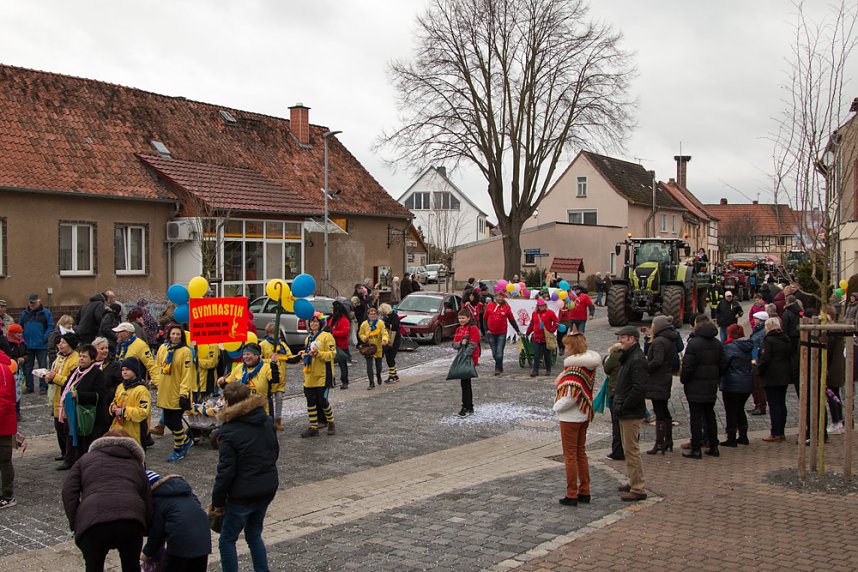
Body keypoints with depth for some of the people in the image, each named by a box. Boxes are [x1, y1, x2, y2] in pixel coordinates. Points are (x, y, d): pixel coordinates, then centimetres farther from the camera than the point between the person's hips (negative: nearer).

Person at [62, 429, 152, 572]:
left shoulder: (87, 458, 30)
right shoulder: (136, 463, 33)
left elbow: (68, 491, 15)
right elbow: (148, 500, 25)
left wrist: (75, 523, 13)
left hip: (93, 520, -1)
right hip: (131, 518, 1)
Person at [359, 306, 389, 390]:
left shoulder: (381, 323, -6)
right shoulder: (364, 324, -3)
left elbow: (384, 333, -13)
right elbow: (360, 334, 8)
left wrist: (384, 340, -33)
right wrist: (364, 338, -13)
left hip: (378, 348, 0)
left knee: (378, 366, 9)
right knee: (369, 366, -7)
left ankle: (378, 375, 44)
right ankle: (371, 383, 1)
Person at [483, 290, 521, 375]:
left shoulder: (506, 307, 2)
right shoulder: (490, 305, 3)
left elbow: (512, 320, 9)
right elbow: (485, 318, 10)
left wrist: (517, 330, 9)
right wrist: (487, 329, 3)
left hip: (502, 333, -2)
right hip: (491, 333, 2)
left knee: (499, 352, -8)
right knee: (494, 353, 9)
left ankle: (498, 368, 0)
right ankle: (500, 367, 25)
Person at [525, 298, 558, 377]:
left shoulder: (550, 313, -4)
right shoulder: (534, 313, 9)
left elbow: (556, 322, -3)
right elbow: (531, 324, 19)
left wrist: (551, 330, -10)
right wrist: (527, 333, 17)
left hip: (546, 338, -3)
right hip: (536, 337, 3)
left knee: (547, 355, 8)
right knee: (536, 355, 0)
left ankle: (548, 370, 21)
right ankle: (535, 370, 2)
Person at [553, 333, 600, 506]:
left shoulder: (574, 366, -23)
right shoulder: (589, 363, 3)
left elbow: (572, 395, -27)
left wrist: (557, 407, -12)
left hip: (570, 417, -8)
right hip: (584, 415, 8)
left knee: (570, 455, 1)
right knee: (581, 453, 17)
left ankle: (571, 495, 8)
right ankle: (584, 492, 24)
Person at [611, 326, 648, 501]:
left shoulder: (637, 360, -19)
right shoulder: (627, 357, 15)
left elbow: (639, 388, -26)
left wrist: (623, 407, -21)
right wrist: (617, 404, 12)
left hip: (632, 413, -11)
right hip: (625, 413, 11)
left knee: (631, 449, -6)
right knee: (628, 448, 18)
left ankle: (638, 489, 0)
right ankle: (634, 482, 29)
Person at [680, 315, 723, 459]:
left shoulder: (693, 343, -15)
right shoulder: (717, 344, 8)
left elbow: (687, 366, -19)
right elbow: (721, 365, 12)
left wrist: (683, 379, -4)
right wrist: (717, 380, 19)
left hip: (696, 386, -7)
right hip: (712, 385, 7)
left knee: (696, 417, -2)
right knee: (710, 415, 16)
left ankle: (696, 449, 0)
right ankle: (713, 447, 19)